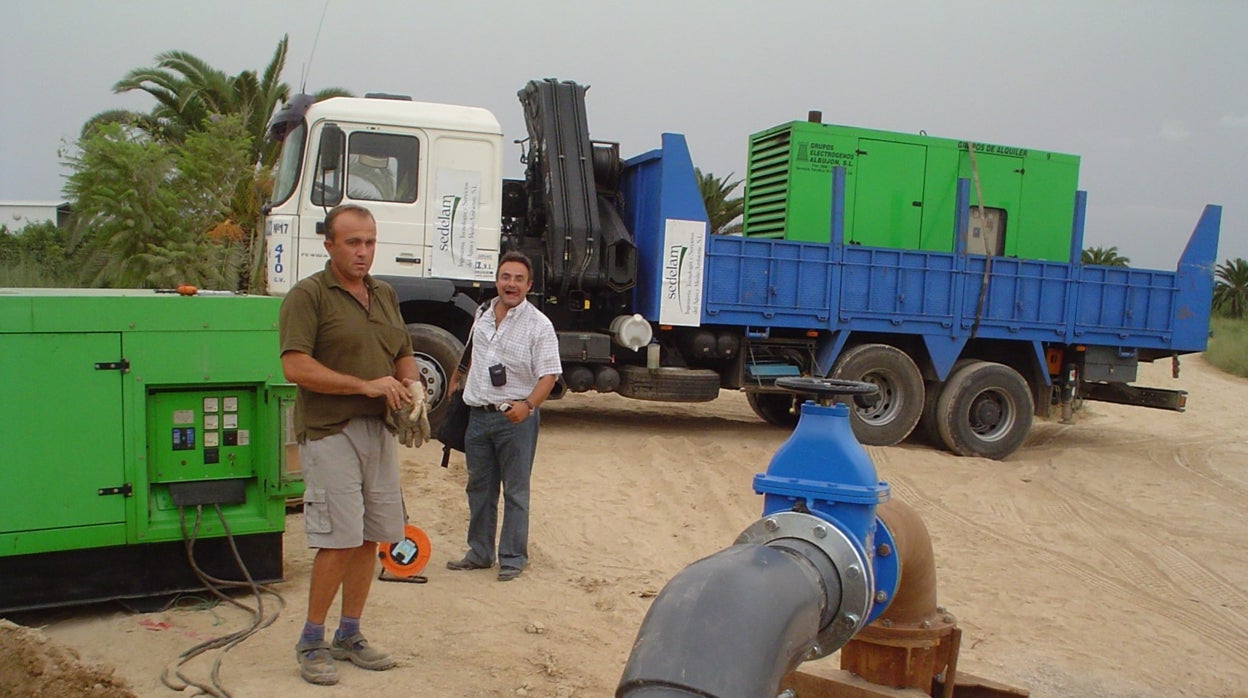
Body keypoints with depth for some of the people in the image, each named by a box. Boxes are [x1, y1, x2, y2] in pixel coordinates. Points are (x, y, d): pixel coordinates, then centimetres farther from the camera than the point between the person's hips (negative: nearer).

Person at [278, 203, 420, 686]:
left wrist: (411, 383, 1)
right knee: (338, 541, -8)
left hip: (379, 431, 7)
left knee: (370, 538, 9)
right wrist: (366, 385, -20)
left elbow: (404, 355, 24)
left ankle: (349, 635, 23)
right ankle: (311, 642, 10)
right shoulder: (308, 295, -6)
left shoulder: (386, 296, 16)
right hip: (330, 433, -7)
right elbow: (296, 367, -17)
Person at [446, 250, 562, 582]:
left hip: (515, 418, -6)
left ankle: (512, 558, 14)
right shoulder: (482, 315, 9)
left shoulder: (539, 325, -9)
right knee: (479, 487, 14)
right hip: (478, 414, 6)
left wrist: (528, 404, -30)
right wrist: (456, 379, 28)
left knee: (515, 491, 3)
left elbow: (548, 374, -16)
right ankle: (479, 552, 27)